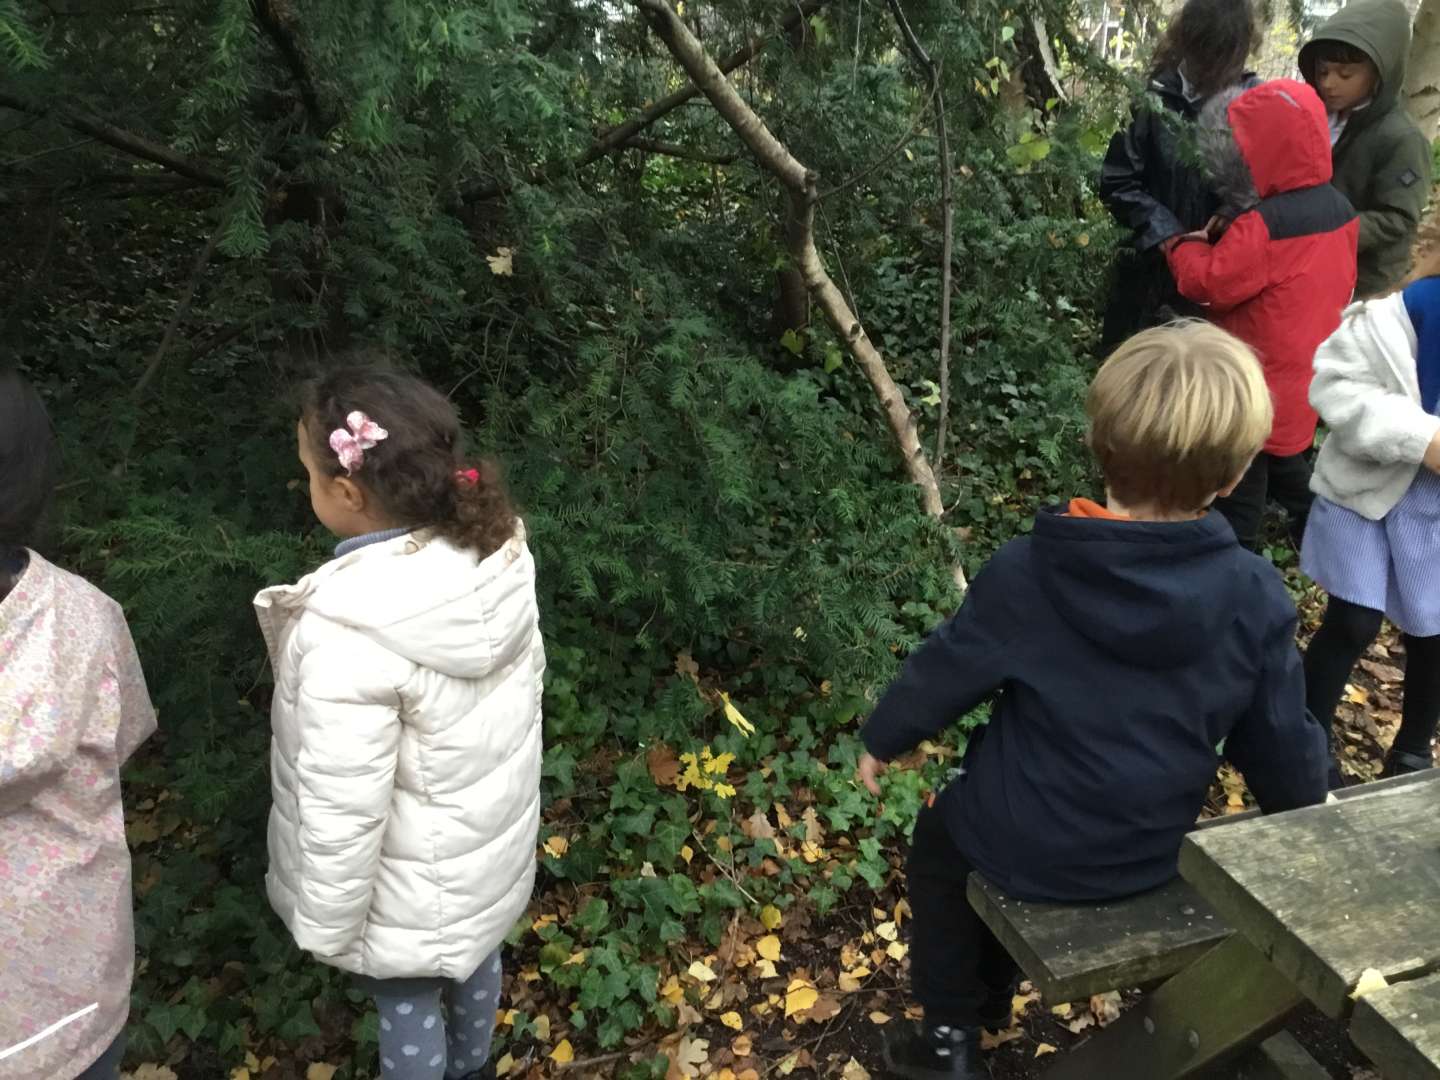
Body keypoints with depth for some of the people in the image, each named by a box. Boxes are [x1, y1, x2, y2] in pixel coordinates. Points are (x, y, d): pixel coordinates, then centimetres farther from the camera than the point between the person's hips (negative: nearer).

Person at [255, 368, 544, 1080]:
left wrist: (324, 925, -10)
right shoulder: (497, 551, -17)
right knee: (476, 951, 32)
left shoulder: (346, 634, -37)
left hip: (417, 878, -7)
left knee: (405, 1000, 22)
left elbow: (342, 807, -27)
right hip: (494, 833, 7)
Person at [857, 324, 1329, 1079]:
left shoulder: (1027, 573, -24)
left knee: (940, 835, 29)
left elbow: (944, 672, -11)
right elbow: (1280, 738, -6)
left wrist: (882, 738, 8)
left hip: (1026, 845, -3)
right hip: (1155, 852, 4)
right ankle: (987, 991, 54)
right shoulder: (1256, 598, -18)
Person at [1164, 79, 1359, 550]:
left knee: (1237, 497, 7)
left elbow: (1208, 282, -20)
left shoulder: (1261, 227, -28)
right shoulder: (1339, 209, -1)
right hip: (1304, 380, 9)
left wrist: (1184, 244, -1)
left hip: (1256, 388, -9)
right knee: (1289, 472, 27)